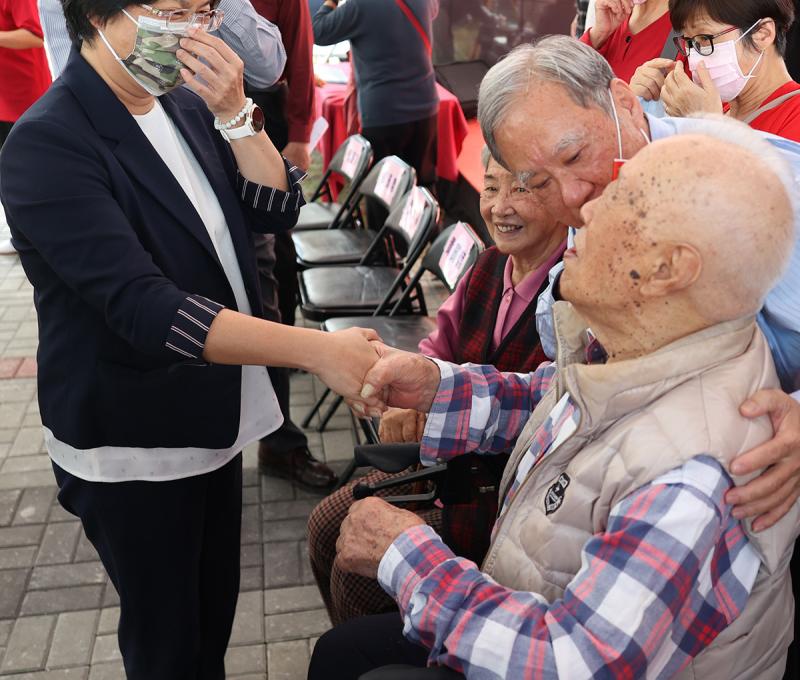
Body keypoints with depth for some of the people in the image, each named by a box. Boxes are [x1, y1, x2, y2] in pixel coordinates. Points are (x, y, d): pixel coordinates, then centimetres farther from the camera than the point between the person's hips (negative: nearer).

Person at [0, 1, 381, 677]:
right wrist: (319, 349, -37)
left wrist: (234, 113, -16)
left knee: (216, 608, 23)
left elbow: (278, 208, 0)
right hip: (131, 444, -6)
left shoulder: (186, 104, 0)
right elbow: (144, 309, -31)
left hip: (213, 413, 7)